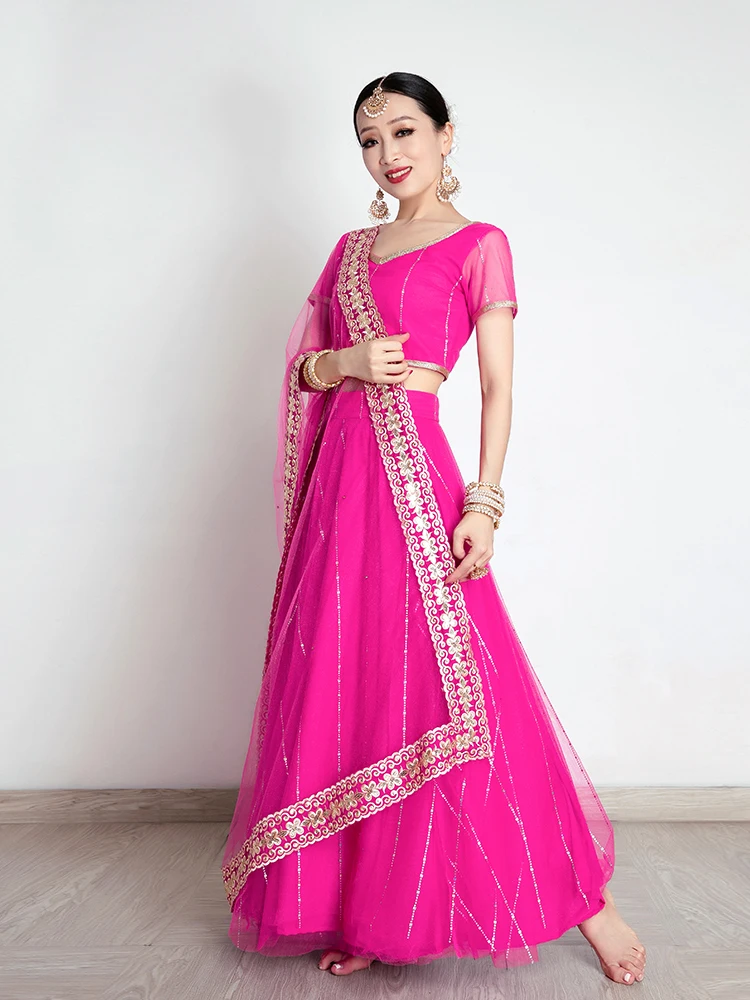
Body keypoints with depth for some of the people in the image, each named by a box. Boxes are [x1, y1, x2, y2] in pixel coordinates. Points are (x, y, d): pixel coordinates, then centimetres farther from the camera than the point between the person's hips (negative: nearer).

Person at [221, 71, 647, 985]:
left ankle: (585, 897, 10)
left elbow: (498, 386, -3)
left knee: (442, 684, -8)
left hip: (415, 473, -6)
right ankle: (360, 910, 20)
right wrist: (348, 361, -4)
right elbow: (304, 370, 19)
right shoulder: (351, 249, 20)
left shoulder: (479, 244, 4)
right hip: (340, 474, 6)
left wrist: (483, 501, -14)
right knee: (342, 687, 5)